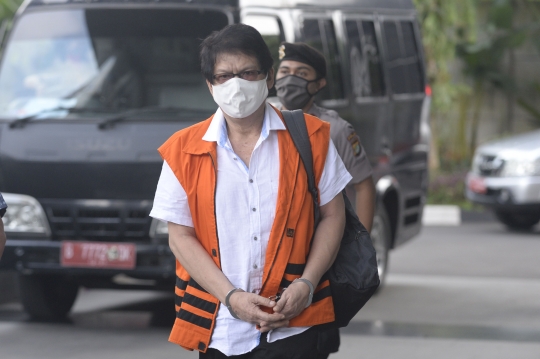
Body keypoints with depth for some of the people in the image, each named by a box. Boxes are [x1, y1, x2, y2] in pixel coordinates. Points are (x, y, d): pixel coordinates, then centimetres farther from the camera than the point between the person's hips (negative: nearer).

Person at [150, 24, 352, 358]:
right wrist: (231, 296, -10)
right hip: (219, 327, 1)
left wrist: (306, 284, -8)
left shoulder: (311, 138, 4)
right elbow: (181, 236, 2)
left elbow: (332, 215, 7)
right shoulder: (184, 151, 3)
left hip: (292, 322, -1)